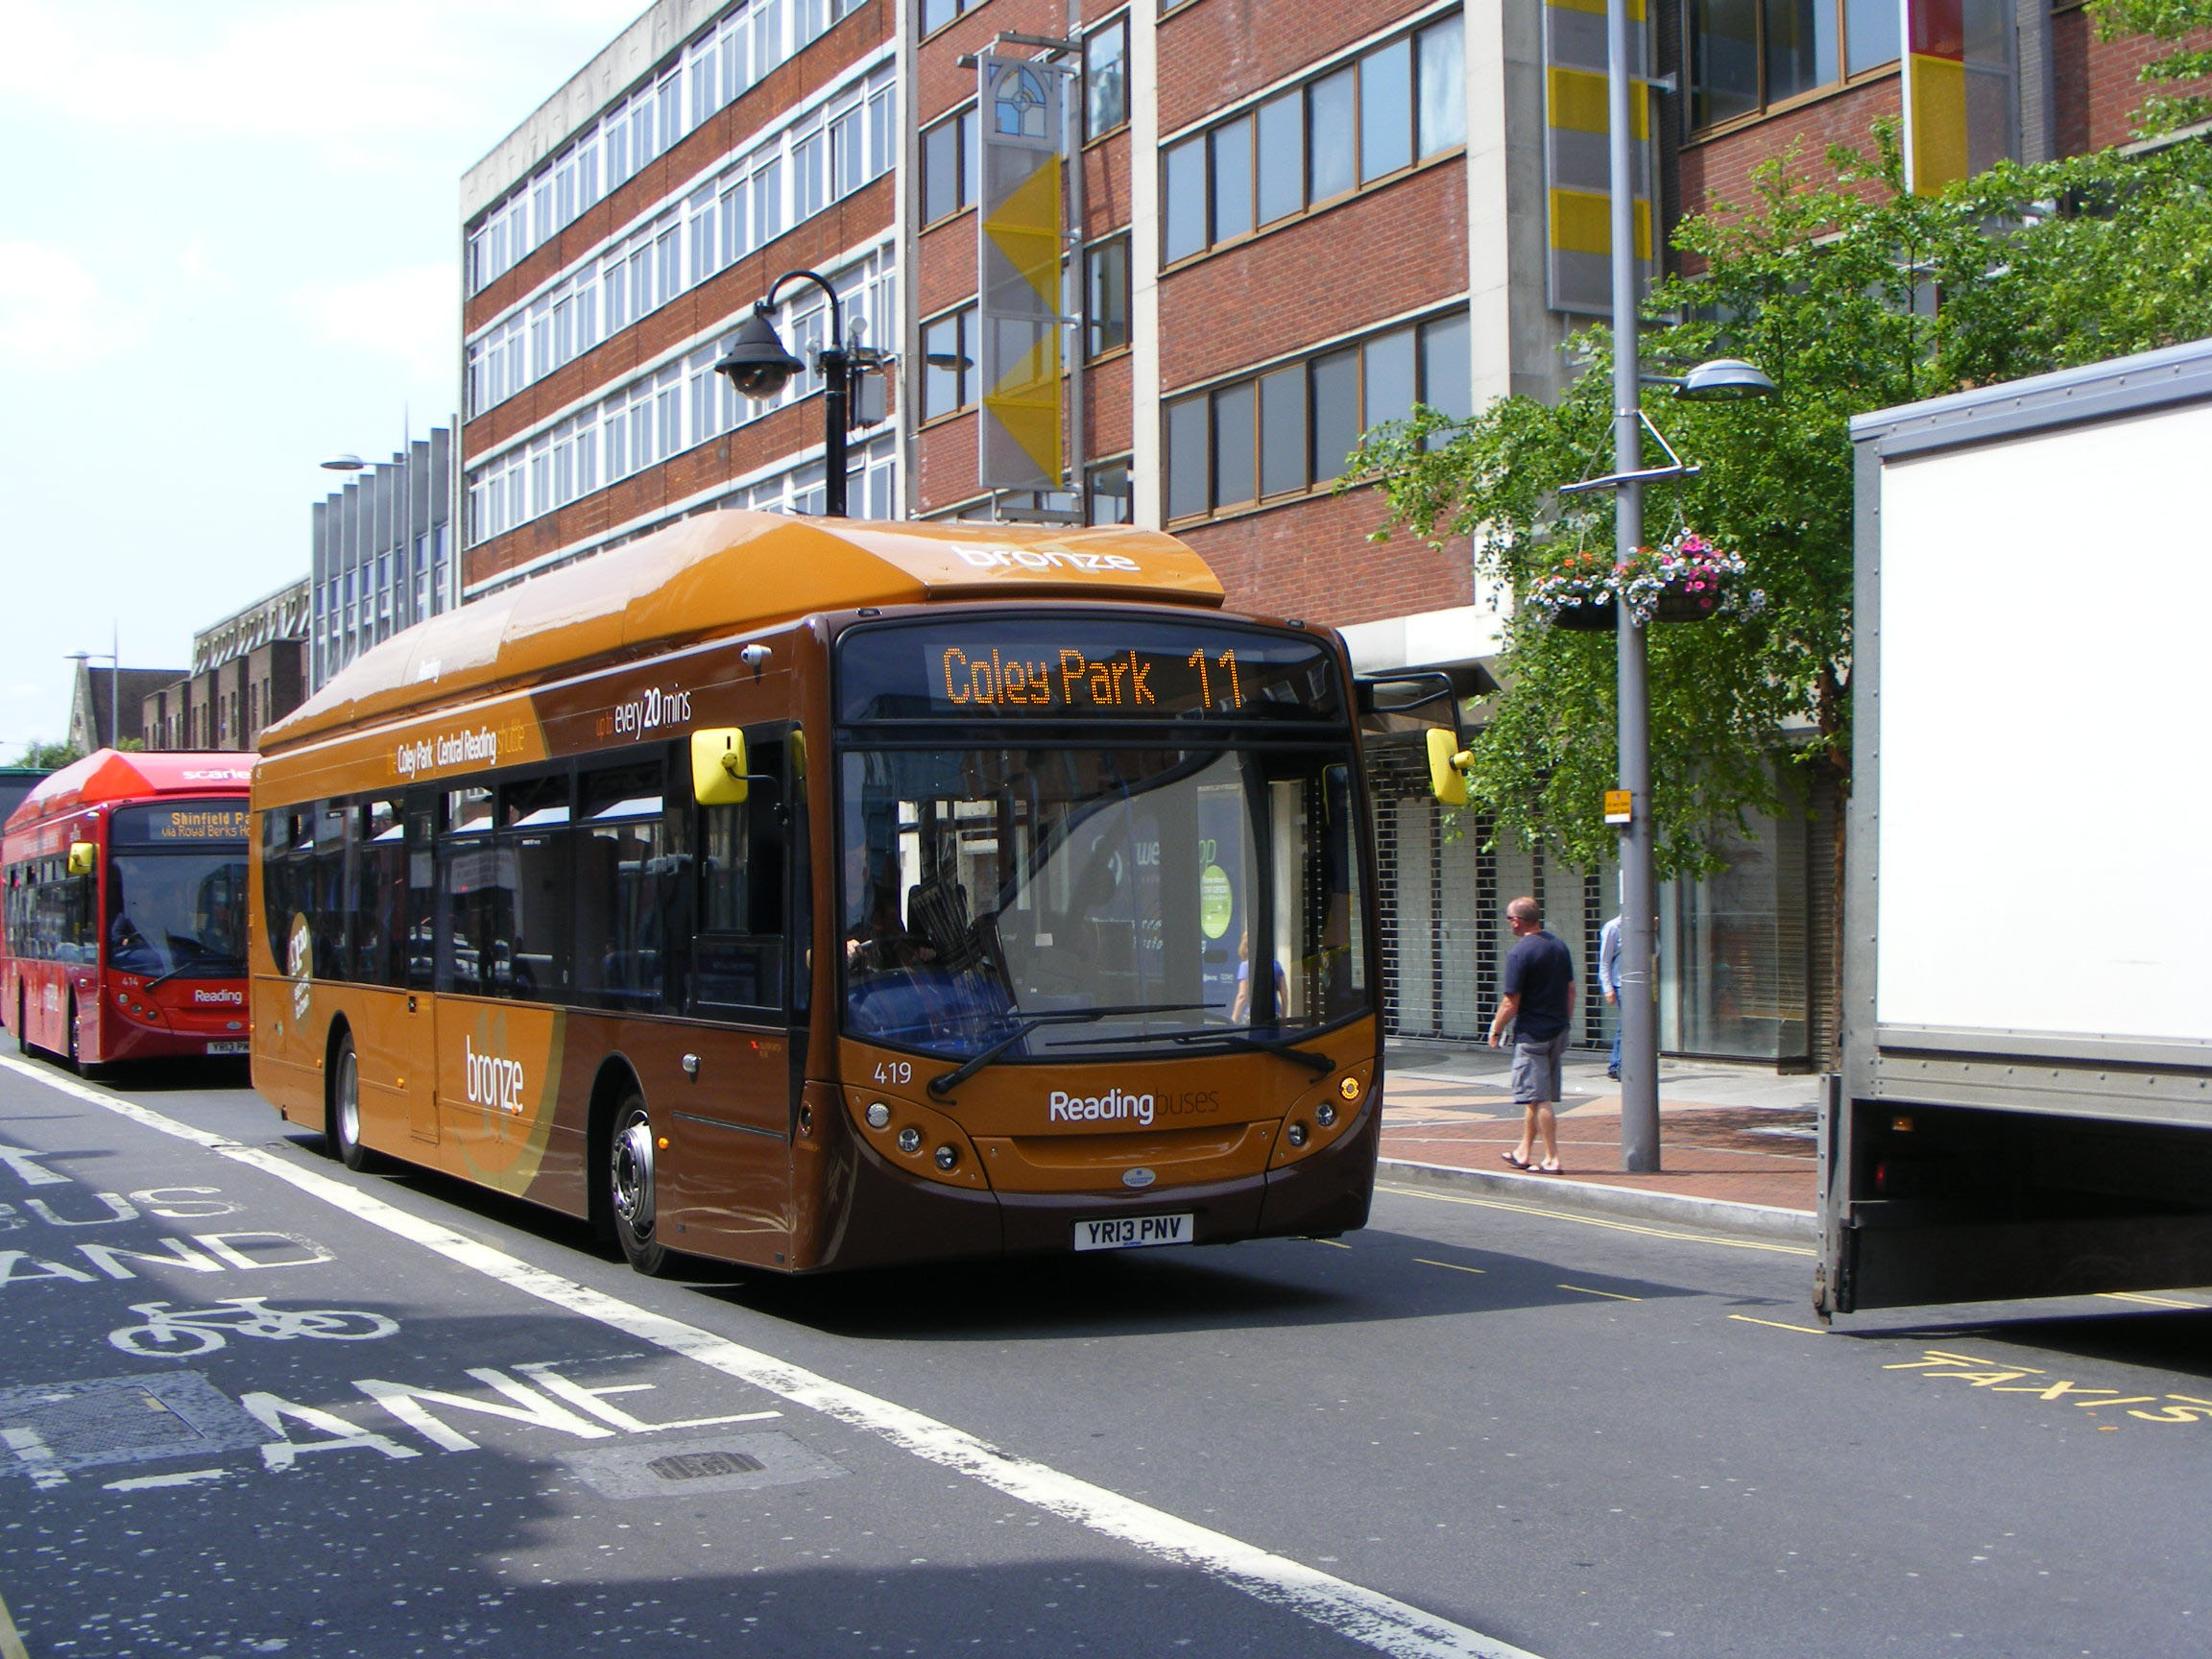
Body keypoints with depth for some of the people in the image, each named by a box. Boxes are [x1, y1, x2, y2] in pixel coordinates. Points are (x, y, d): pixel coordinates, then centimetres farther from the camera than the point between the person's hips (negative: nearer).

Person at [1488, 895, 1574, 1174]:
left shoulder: (1519, 953, -16)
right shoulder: (1558, 945, 7)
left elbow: (1511, 1003, -16)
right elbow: (1570, 990, 14)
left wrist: (1496, 1030, -3)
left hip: (1532, 1033, -8)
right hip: (1558, 1031, 8)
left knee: (1539, 1098, -3)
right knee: (1538, 1096, 17)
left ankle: (1552, 1159, -3)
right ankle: (1524, 1152, 26)